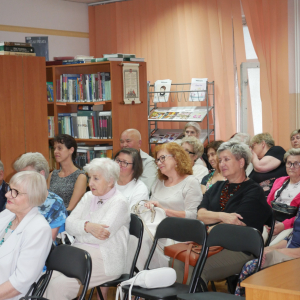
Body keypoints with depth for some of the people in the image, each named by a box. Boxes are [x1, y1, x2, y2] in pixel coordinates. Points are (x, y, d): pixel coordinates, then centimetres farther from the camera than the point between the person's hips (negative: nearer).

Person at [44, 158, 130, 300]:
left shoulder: (119, 203, -7)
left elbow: (102, 235, -17)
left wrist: (80, 228, -2)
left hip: (104, 260, -7)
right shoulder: (88, 197, 15)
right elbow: (69, 224, 4)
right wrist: (88, 226, -16)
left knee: (59, 285, -25)